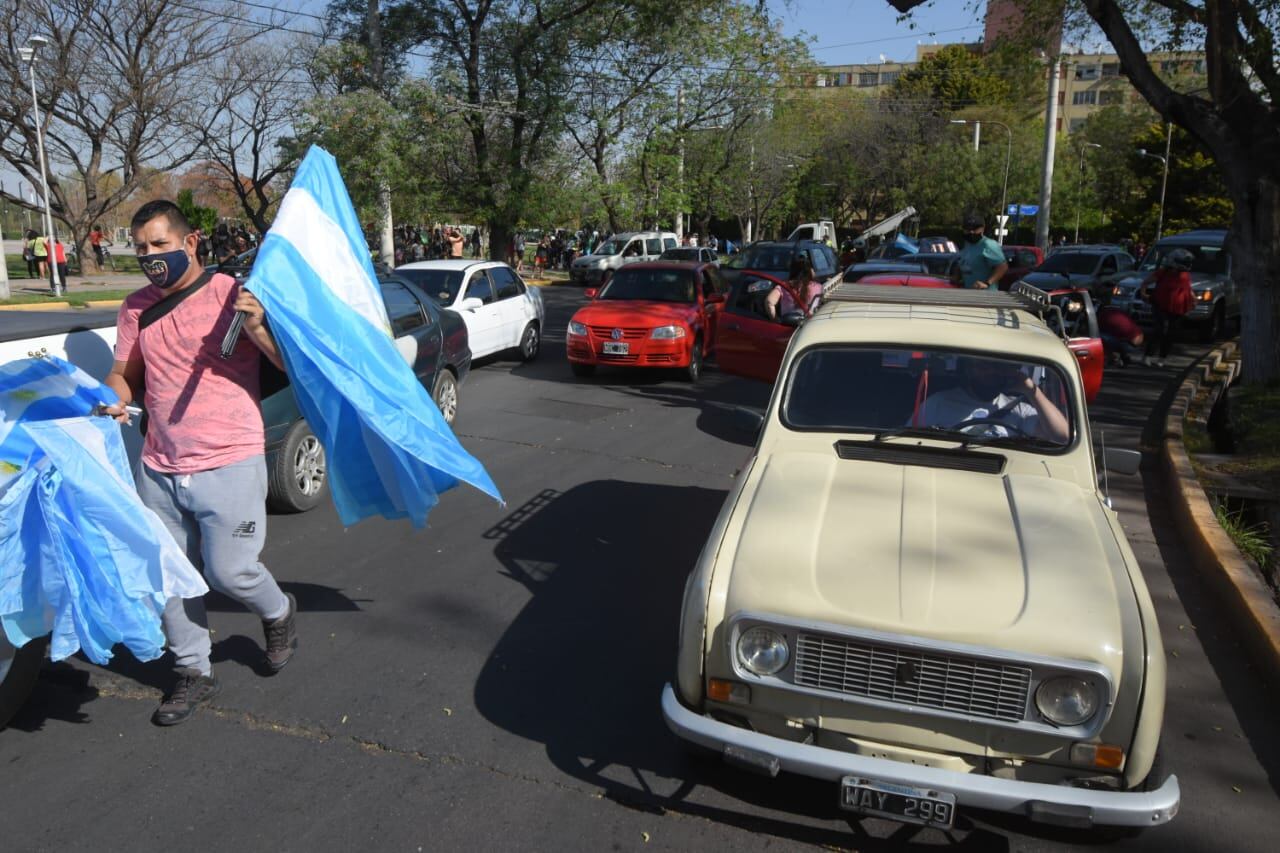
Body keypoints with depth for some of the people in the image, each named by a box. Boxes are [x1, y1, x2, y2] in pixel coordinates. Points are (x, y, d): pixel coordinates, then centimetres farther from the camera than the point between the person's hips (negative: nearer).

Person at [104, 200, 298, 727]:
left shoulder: (233, 296, -8)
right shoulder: (137, 308, 8)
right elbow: (124, 373, 19)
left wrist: (257, 330, -27)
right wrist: (113, 399, -3)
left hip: (229, 465, -5)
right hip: (159, 470, 6)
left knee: (228, 570, -2)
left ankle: (278, 613, 31)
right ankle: (193, 673, 30)